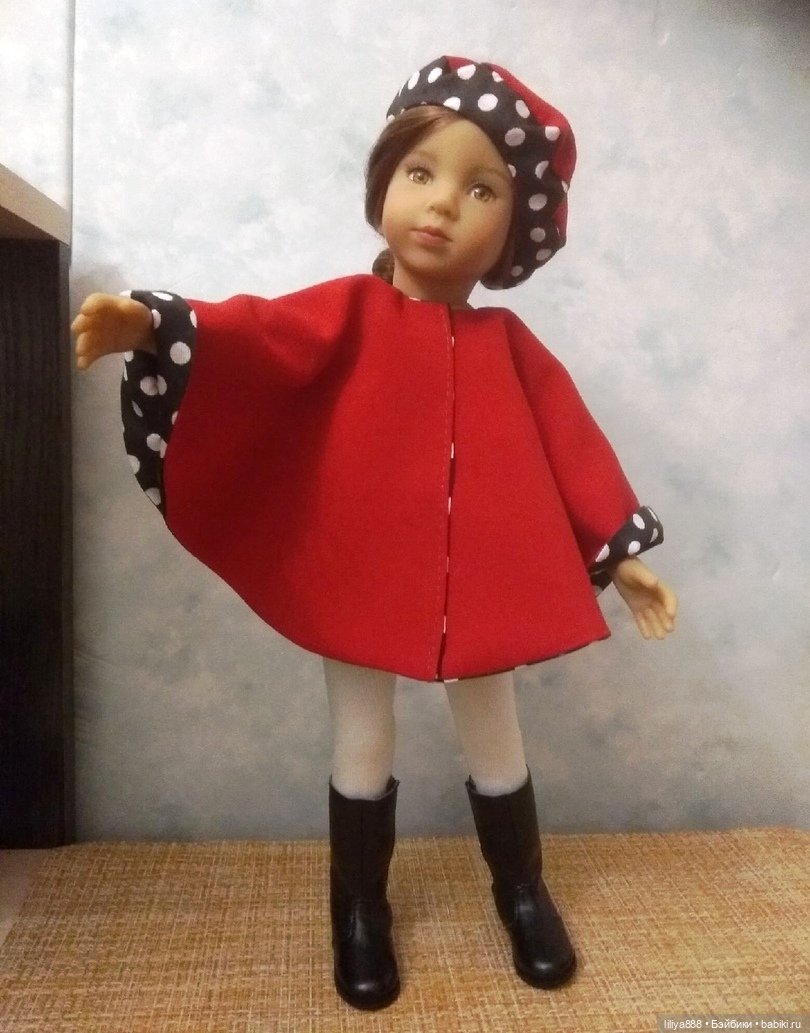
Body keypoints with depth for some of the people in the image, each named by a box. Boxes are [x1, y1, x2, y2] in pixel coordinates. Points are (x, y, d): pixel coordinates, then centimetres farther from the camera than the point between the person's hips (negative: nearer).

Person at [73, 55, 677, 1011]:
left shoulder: (508, 342, 4)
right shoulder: (348, 311, -3)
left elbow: (568, 443, 8)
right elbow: (259, 335, -20)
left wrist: (621, 551, 8)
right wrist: (153, 328, -38)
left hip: (481, 586, 2)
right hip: (362, 582, -2)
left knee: (496, 749, 20)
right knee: (363, 753, 15)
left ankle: (523, 894, 46)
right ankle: (360, 909, 40)